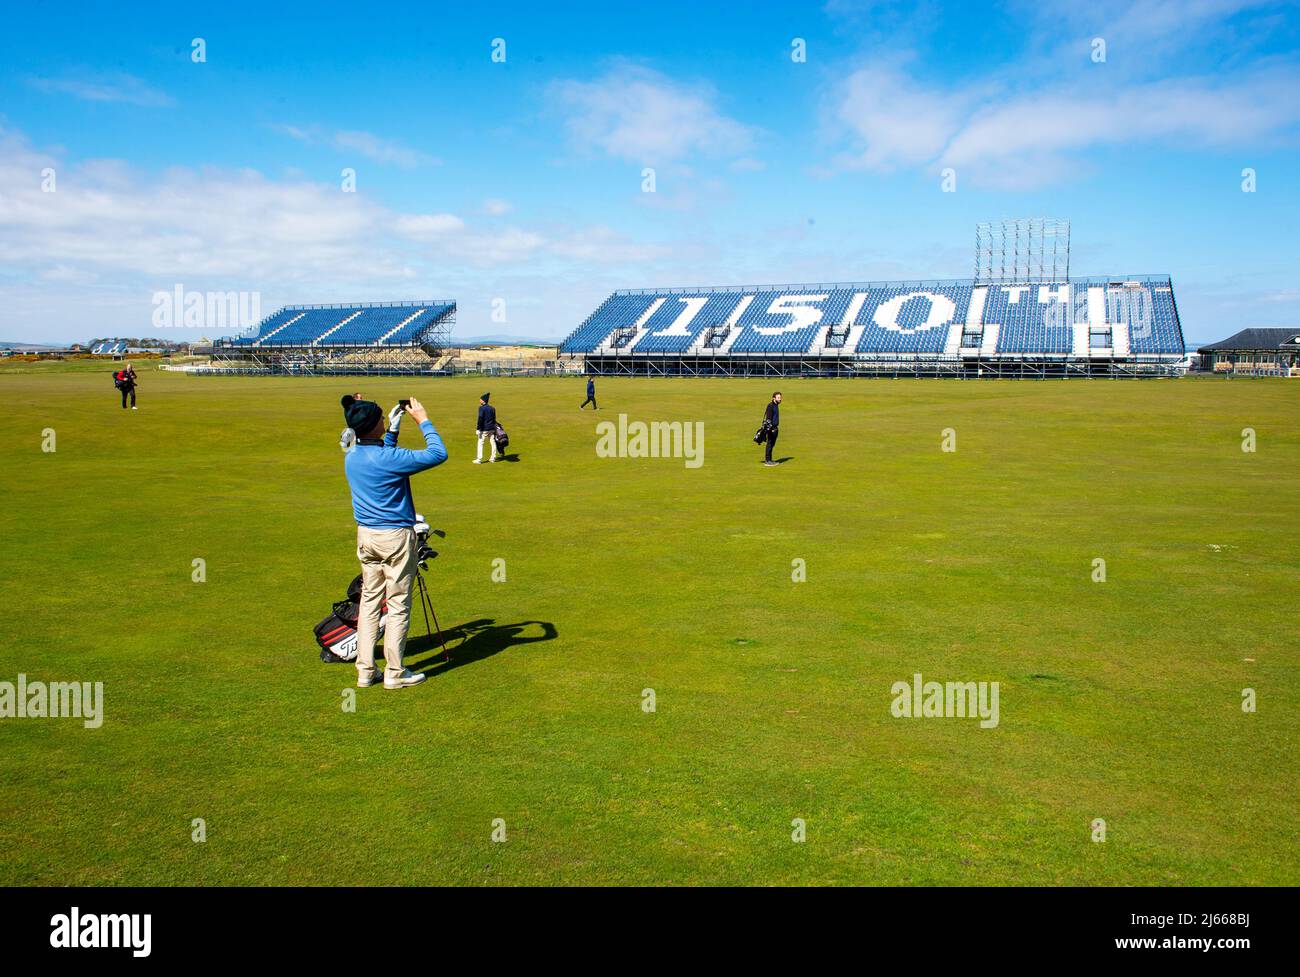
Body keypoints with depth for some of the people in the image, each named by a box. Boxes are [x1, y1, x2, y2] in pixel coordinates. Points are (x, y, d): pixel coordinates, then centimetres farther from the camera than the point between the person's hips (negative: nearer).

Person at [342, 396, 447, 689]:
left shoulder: (351, 457, 3)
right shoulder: (390, 458, -21)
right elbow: (438, 454, -16)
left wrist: (393, 429, 21)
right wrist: (423, 420, -7)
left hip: (365, 535, 7)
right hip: (395, 536, -7)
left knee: (369, 601, 14)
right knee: (398, 605, 3)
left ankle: (365, 671, 17)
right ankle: (394, 673, 10)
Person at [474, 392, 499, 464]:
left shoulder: (481, 408, -12)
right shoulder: (492, 408, 9)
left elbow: (480, 419, -19)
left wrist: (478, 429, -18)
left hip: (484, 429, -7)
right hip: (492, 428, 7)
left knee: (480, 443, -2)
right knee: (493, 442, 12)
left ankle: (479, 459, -4)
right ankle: (493, 458, 21)